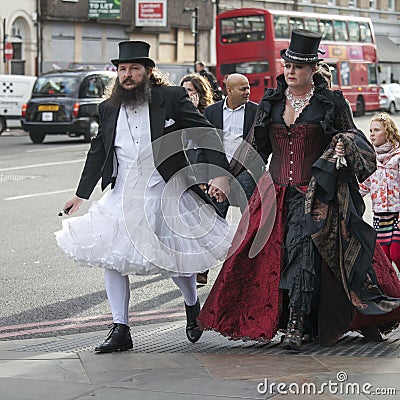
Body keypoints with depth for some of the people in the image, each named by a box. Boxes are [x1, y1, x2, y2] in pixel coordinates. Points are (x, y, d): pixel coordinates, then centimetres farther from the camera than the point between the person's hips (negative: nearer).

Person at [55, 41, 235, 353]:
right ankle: (120, 330, 6)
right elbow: (98, 151, 19)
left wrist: (220, 174, -17)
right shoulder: (109, 109, 8)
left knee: (176, 260, 5)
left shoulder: (172, 98, -6)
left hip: (167, 193, -4)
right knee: (111, 257, -3)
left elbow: (207, 135, -5)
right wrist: (81, 194, 22)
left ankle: (193, 306, 37)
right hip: (123, 195, 4)